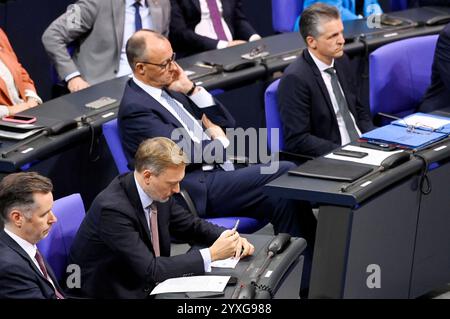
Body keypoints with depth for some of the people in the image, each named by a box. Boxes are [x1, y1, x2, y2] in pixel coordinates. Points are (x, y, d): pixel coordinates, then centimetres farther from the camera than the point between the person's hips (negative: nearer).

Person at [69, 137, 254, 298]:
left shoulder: (158, 192, -5)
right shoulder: (113, 208, -26)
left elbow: (192, 225, 11)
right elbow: (149, 269, -27)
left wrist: (229, 238, -7)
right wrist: (211, 254, -25)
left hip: (147, 284, 7)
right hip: (113, 293, -7)